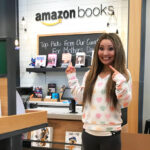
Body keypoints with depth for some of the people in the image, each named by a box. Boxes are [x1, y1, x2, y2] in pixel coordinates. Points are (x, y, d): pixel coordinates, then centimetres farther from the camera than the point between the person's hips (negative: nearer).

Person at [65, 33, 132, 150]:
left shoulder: (123, 74, -6)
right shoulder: (90, 74, 5)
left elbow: (125, 103, -11)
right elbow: (81, 98, 7)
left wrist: (120, 82, -25)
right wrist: (72, 78, 4)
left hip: (110, 134, -3)